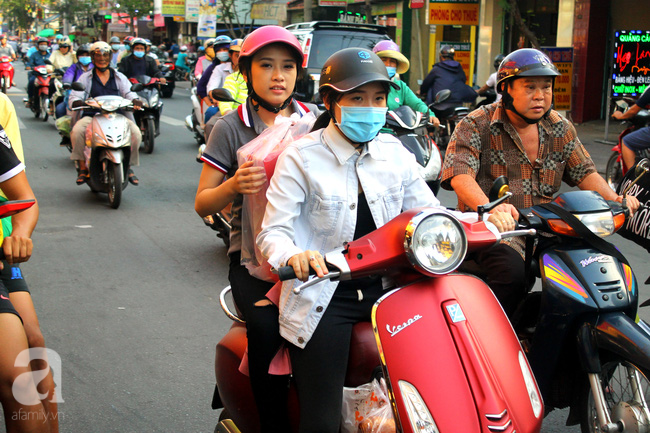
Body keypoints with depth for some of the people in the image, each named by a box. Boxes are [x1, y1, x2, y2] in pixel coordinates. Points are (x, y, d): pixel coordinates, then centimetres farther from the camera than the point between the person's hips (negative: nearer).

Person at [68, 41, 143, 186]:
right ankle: (83, 168, -20)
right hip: (91, 117, -1)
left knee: (136, 132, -26)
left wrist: (135, 100, -18)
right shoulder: (85, 77, 15)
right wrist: (77, 102, -20)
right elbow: (74, 96, 5)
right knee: (77, 131, -32)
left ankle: (128, 167, -8)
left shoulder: (119, 77, 19)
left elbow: (129, 93, 7)